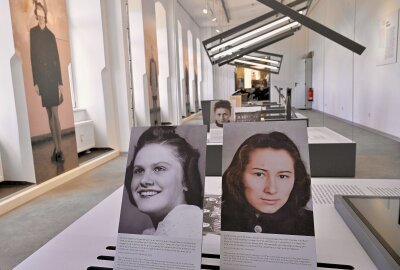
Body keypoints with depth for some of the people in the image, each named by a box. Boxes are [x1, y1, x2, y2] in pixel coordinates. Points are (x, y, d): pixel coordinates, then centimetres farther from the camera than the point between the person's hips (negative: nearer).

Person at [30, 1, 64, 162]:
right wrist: (35, 82, -2)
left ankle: (60, 149, 3)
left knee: (55, 114, -2)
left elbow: (57, 59, 3)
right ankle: (56, 148, 14)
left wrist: (60, 83, -3)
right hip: (41, 79, 1)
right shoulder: (32, 32, 5)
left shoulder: (51, 35, 6)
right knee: (49, 114, 7)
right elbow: (32, 58, 2)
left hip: (52, 78, -1)